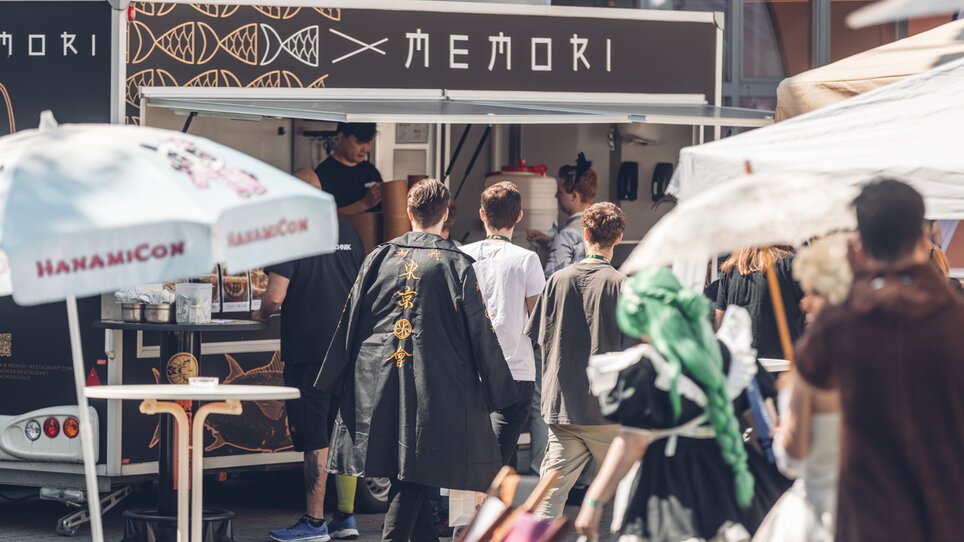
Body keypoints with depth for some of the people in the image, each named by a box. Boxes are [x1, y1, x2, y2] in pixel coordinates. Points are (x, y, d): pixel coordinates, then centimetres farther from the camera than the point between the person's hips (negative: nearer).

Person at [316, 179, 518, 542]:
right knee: (415, 474, -2)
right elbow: (480, 332, -2)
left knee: (407, 477, 14)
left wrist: (338, 381, 17)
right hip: (434, 386, -4)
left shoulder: (380, 257, 4)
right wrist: (495, 390, 7)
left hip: (378, 378, 4)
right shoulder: (457, 264, -5)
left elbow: (351, 320, 8)